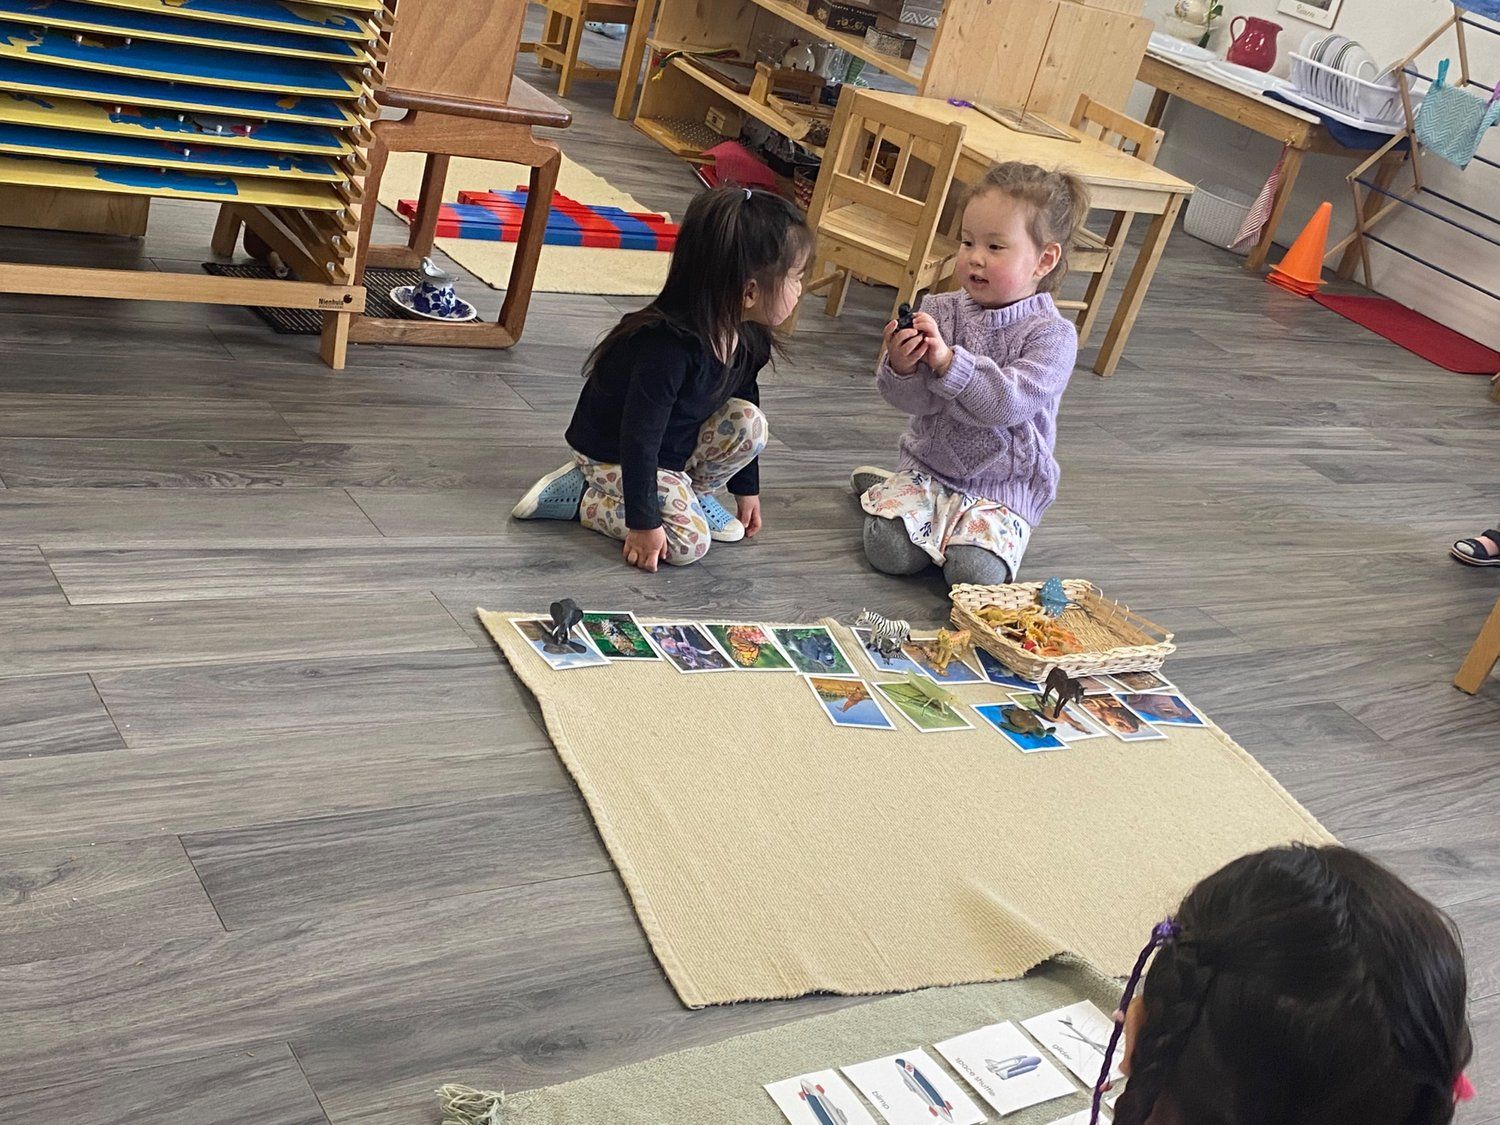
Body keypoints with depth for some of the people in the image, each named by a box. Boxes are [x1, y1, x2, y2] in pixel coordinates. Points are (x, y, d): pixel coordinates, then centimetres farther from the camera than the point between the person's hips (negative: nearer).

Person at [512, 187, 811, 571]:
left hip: (679, 443, 8)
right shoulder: (667, 348, -36)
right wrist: (643, 521, -28)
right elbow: (639, 438, -32)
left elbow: (741, 406, 8)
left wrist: (747, 488, 14)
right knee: (688, 543, -19)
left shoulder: (749, 338, -9)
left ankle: (693, 491, 8)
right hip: (613, 455, -8)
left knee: (750, 423, -14)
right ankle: (582, 495, -4)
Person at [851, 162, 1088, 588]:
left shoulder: (1052, 335, -13)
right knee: (889, 550, -18)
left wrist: (948, 360, -37)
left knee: (977, 573, -24)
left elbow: (1010, 402, -27)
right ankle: (884, 489, 15)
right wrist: (901, 369, -30)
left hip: (1003, 487, -2)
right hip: (927, 466, 2)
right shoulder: (941, 311, -2)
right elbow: (918, 401, -7)